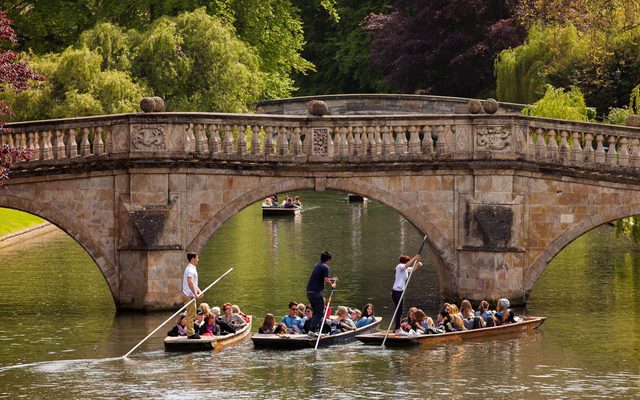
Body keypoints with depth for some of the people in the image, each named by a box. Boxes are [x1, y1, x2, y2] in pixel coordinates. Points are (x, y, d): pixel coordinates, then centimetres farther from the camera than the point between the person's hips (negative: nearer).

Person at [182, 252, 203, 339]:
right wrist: (195, 294, -28)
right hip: (189, 295, -10)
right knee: (190, 315, -9)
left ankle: (191, 332, 17)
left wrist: (199, 291, 11)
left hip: (191, 295, 10)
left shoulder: (192, 269, 18)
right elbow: (190, 282, -27)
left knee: (192, 315, 13)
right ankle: (190, 333, -8)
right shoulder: (190, 269, -16)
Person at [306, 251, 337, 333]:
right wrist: (332, 285, -1)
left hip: (309, 291, 9)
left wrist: (330, 279, 30)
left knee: (316, 312, 18)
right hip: (316, 292, -9)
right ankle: (312, 330, -12)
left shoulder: (317, 265, 18)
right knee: (320, 312, -4)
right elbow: (326, 280, -19)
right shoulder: (325, 267, -10)